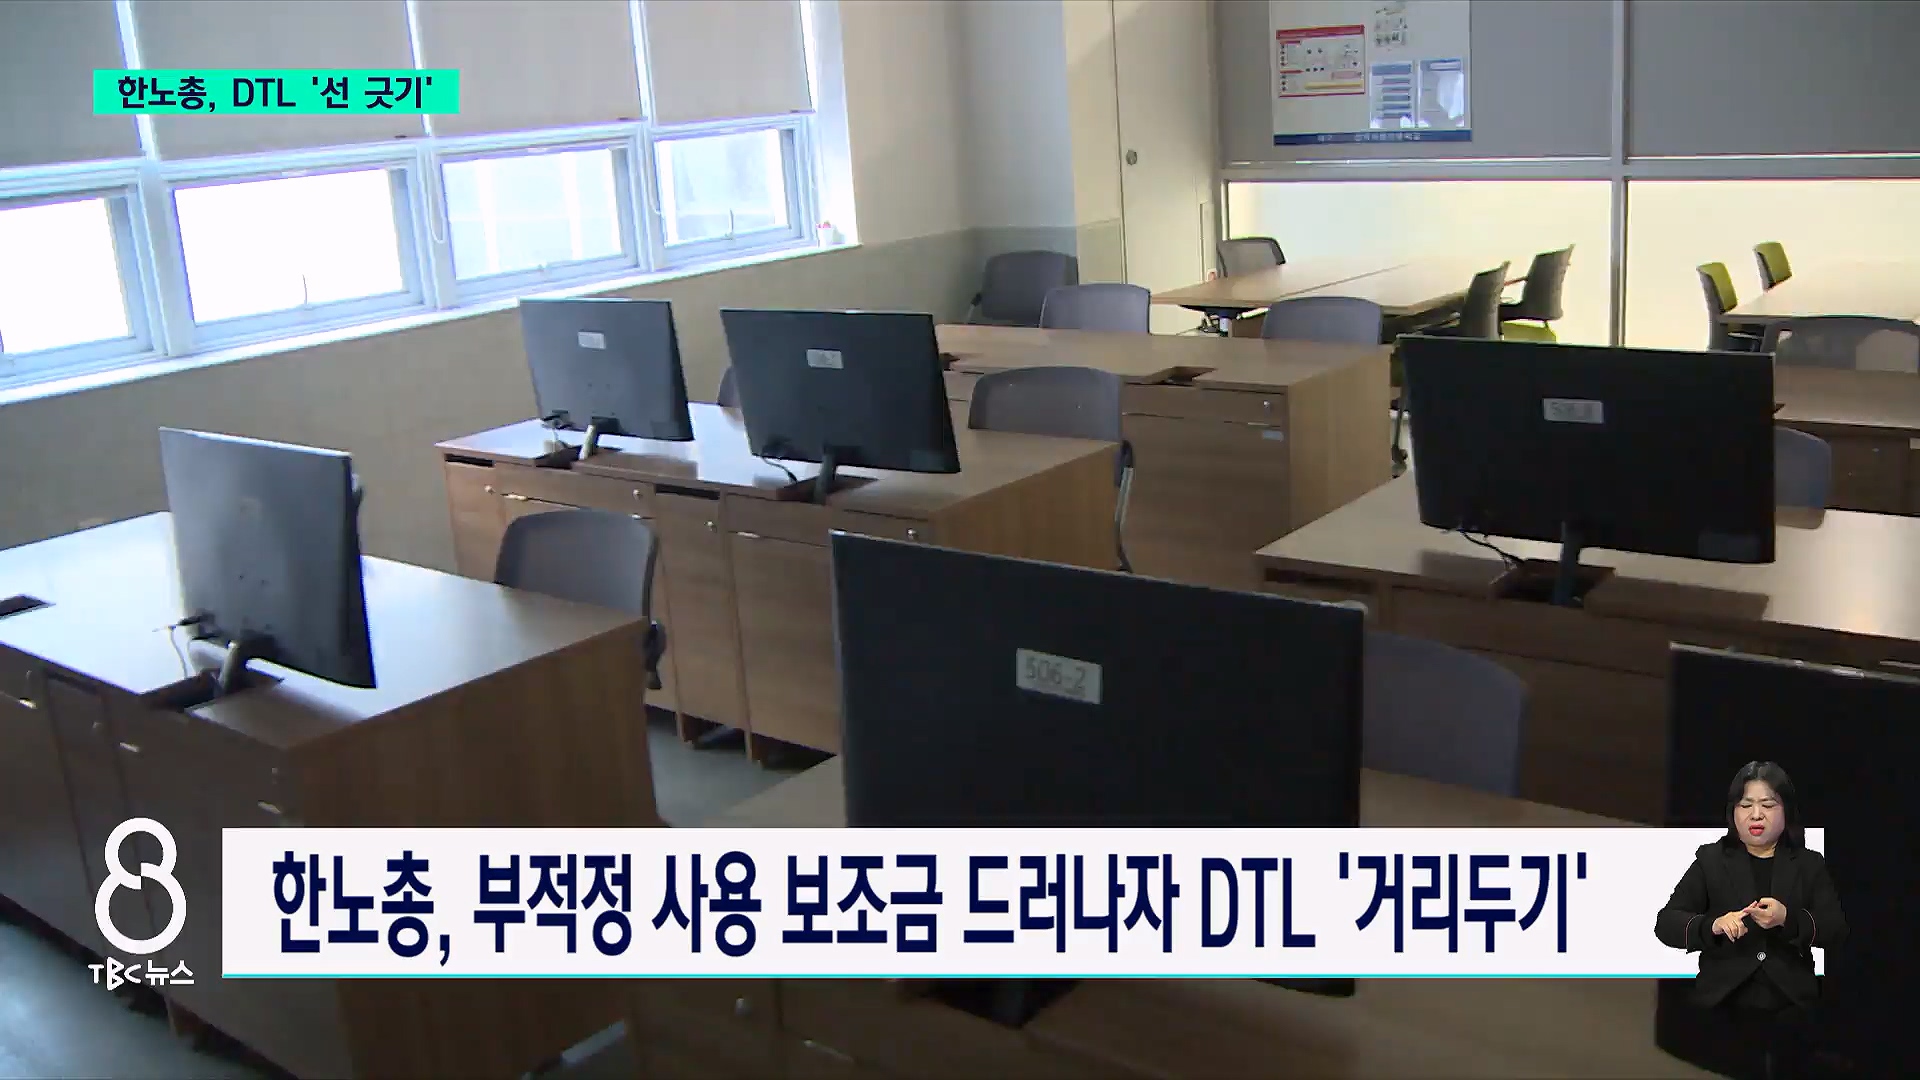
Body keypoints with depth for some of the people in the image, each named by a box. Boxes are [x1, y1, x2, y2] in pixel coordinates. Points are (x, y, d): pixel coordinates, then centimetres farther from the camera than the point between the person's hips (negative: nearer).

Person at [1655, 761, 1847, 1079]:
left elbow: (1836, 930, 0)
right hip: (1724, 1007, -1)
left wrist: (1788, 920, -20)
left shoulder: (1809, 864, 9)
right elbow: (1666, 923, -2)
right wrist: (1712, 926, -22)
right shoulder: (1711, 860, 5)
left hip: (1790, 1011, 1)